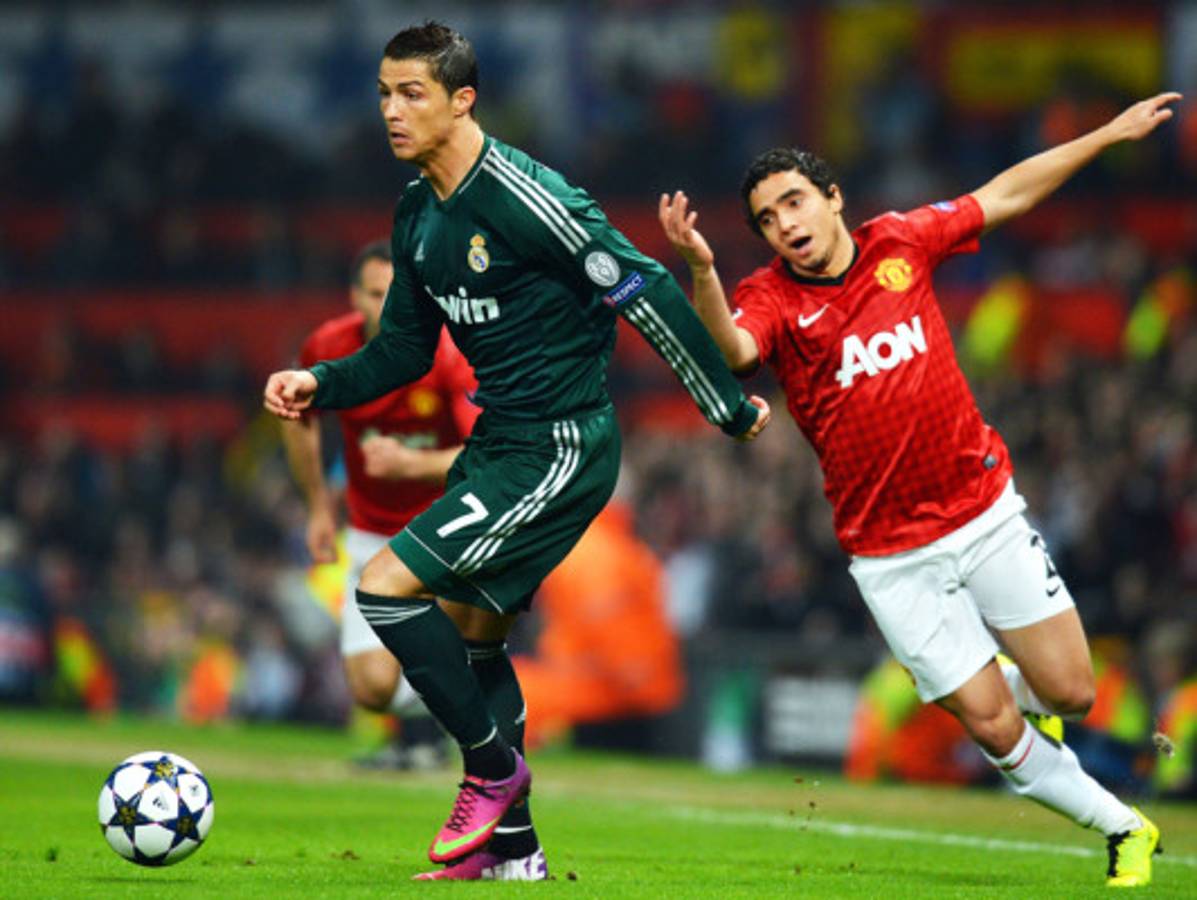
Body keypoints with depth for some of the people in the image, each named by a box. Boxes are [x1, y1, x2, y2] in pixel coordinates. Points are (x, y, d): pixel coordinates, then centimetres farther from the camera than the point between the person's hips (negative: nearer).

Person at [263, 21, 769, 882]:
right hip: (497, 444, 9)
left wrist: (730, 407, -13)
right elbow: (404, 350, 17)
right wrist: (320, 383, -1)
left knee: (385, 587, -15)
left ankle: (494, 765, 2)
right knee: (469, 633, 15)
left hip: (561, 449, -9)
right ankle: (512, 848, 26)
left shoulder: (522, 196, -21)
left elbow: (643, 292, -18)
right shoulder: (418, 215, 7)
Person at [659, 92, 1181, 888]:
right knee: (994, 730, -2)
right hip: (892, 558, -2)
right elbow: (730, 351, -33)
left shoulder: (902, 243, 0)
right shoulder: (772, 300, -10)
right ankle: (1123, 829, 19)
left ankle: (1007, 683, 37)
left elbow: (1008, 194, 13)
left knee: (1070, 693, 1)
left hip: (984, 510, 2)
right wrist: (701, 269, -52)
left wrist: (1109, 134, 16)